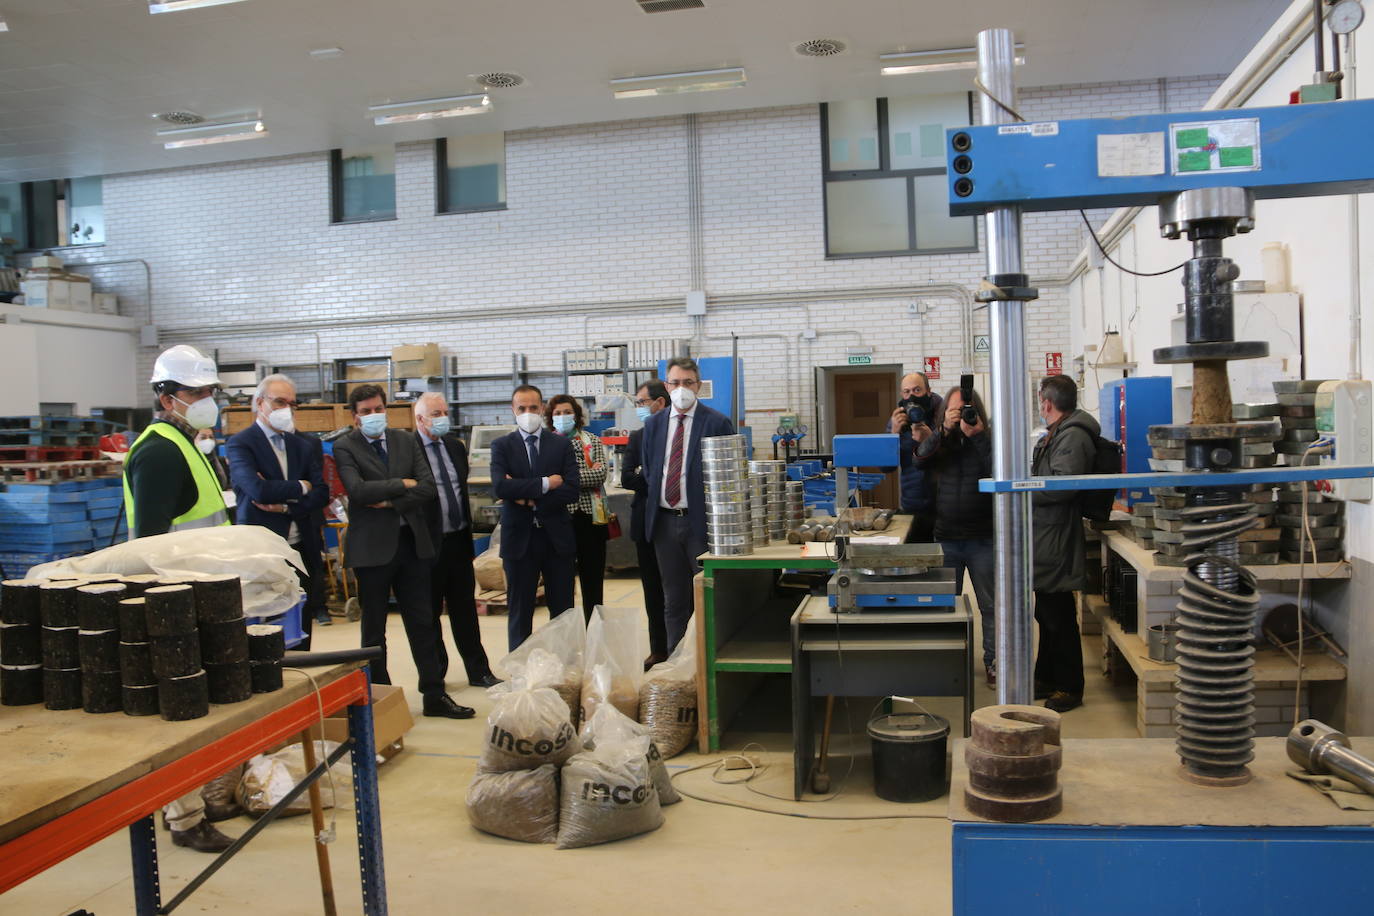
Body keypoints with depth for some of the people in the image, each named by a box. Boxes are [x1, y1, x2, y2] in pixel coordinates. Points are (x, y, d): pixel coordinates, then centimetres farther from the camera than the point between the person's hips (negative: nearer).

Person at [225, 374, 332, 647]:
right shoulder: (240, 443, -5)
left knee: (301, 634, 10)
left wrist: (285, 505, -12)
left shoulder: (305, 444, 11)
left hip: (303, 550, 5)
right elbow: (259, 490, -20)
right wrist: (300, 487, -6)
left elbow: (321, 494, 3)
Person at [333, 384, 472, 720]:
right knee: (374, 629, 7)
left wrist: (391, 503, -12)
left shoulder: (405, 440, 8)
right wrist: (403, 484, -10)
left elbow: (429, 486, -1)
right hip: (372, 547, -4)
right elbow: (357, 490, -20)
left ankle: (435, 696, 14)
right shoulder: (344, 447, -4)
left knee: (423, 622, 7)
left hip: (411, 541, 4)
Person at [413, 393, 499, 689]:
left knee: (465, 608, 13)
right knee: (430, 612, 7)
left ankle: (478, 671, 22)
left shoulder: (456, 446, 10)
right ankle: (434, 675, 20)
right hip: (429, 542, -6)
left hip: (458, 539, 6)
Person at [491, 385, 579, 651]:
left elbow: (571, 491, -7)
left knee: (563, 609, 7)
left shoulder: (562, 444, 5)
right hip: (519, 537, -1)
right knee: (519, 611, 7)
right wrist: (545, 484, -15)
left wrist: (529, 499, -12)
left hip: (557, 536, 1)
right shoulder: (502, 446, 2)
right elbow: (500, 487, -15)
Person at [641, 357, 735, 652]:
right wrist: (654, 503, 5)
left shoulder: (717, 423, -4)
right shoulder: (653, 424, 10)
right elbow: (647, 470, 16)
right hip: (664, 520, 5)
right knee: (673, 599, 13)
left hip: (701, 520, -4)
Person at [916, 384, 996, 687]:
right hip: (946, 539, 2)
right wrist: (944, 429, -23)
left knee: (990, 605, 7)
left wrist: (977, 435, -20)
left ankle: (992, 661, 20)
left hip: (982, 539, -2)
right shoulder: (939, 442, 5)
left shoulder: (987, 441, -1)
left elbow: (999, 471, -17)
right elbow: (919, 460, -14)